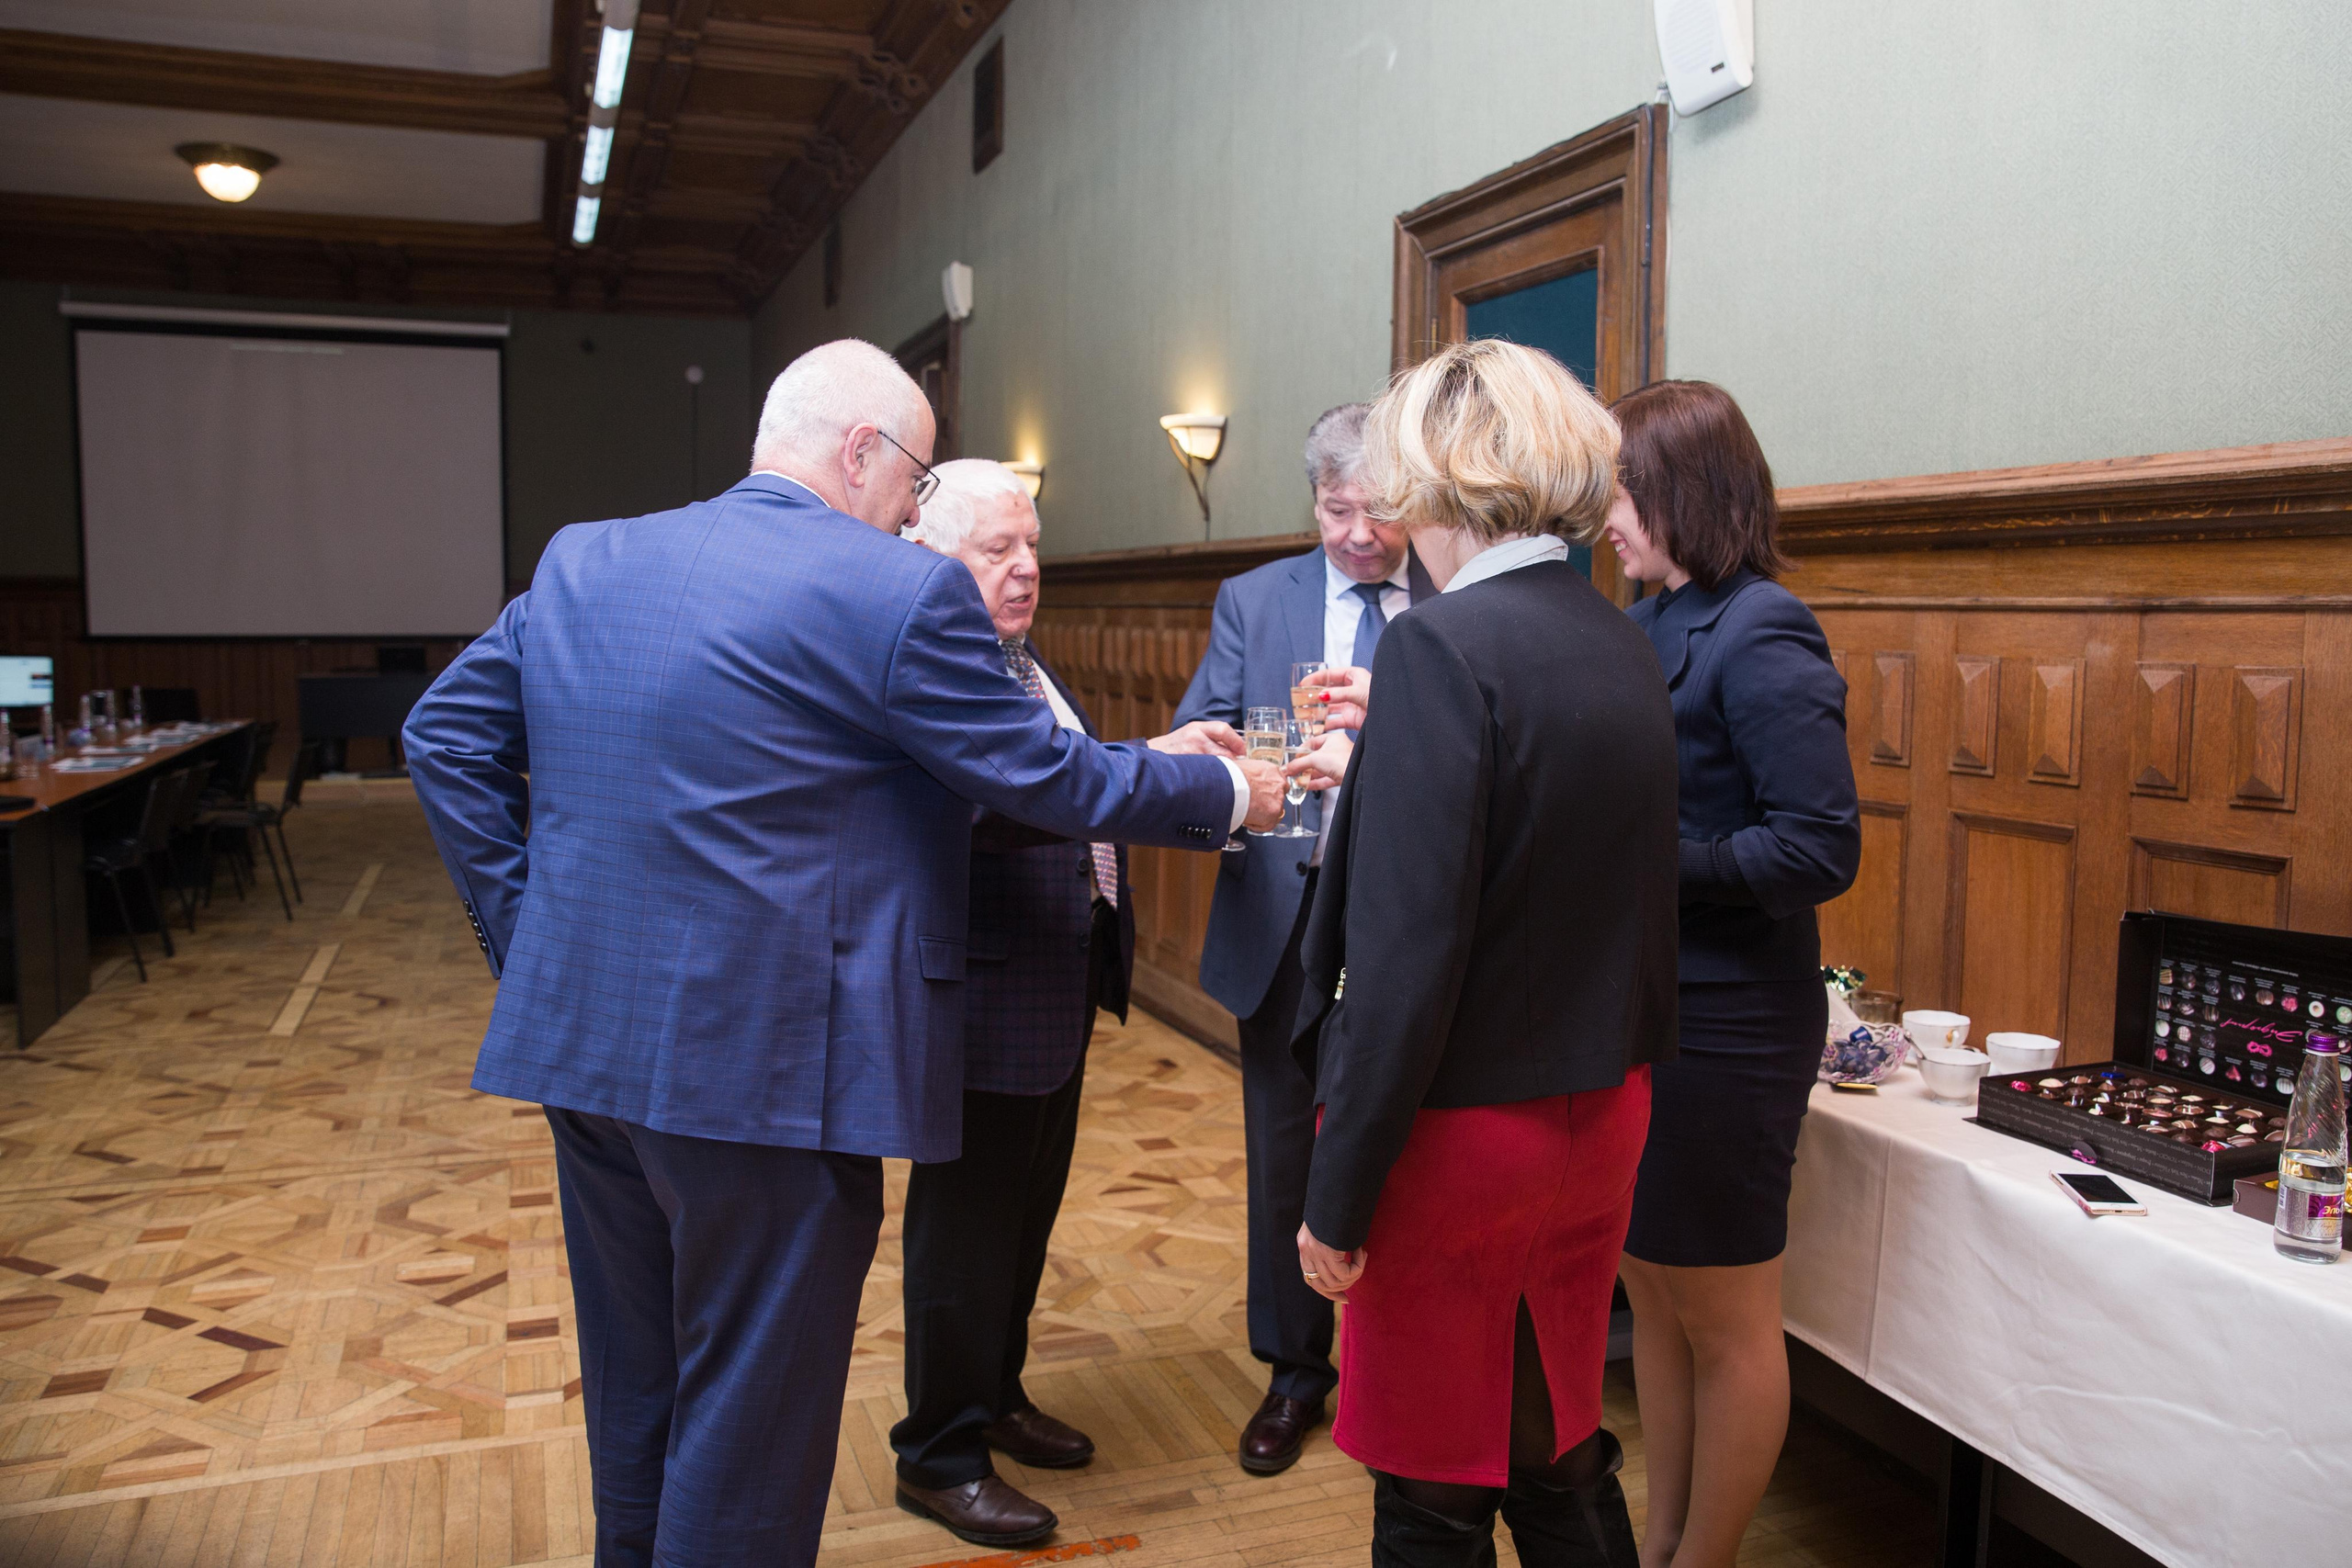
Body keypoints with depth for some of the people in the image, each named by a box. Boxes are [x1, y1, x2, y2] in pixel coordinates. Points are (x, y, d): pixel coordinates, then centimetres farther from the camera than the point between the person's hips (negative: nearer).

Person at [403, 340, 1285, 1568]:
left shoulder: (579, 560, 6)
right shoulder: (901, 591, -14)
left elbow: (446, 736, 10)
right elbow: (1048, 777, -9)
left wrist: (531, 943, 11)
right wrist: (1225, 794, 7)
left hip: (581, 1040, 7)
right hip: (763, 1062, -7)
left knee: (633, 1396, 25)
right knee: (748, 1428, 10)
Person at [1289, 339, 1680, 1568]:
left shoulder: (1443, 644, -19)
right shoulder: (1623, 647, 5)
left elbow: (1406, 956, -23)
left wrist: (1340, 1198, -15)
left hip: (1463, 1134, -8)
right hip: (1601, 1113, 8)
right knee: (1562, 1455, 23)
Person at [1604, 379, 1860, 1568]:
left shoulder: (1760, 637, -17)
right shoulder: (1655, 623, 7)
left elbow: (1820, 850, -20)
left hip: (1725, 1024, -8)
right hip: (1643, 1007, 8)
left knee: (1724, 1321, 9)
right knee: (1651, 1291, 19)